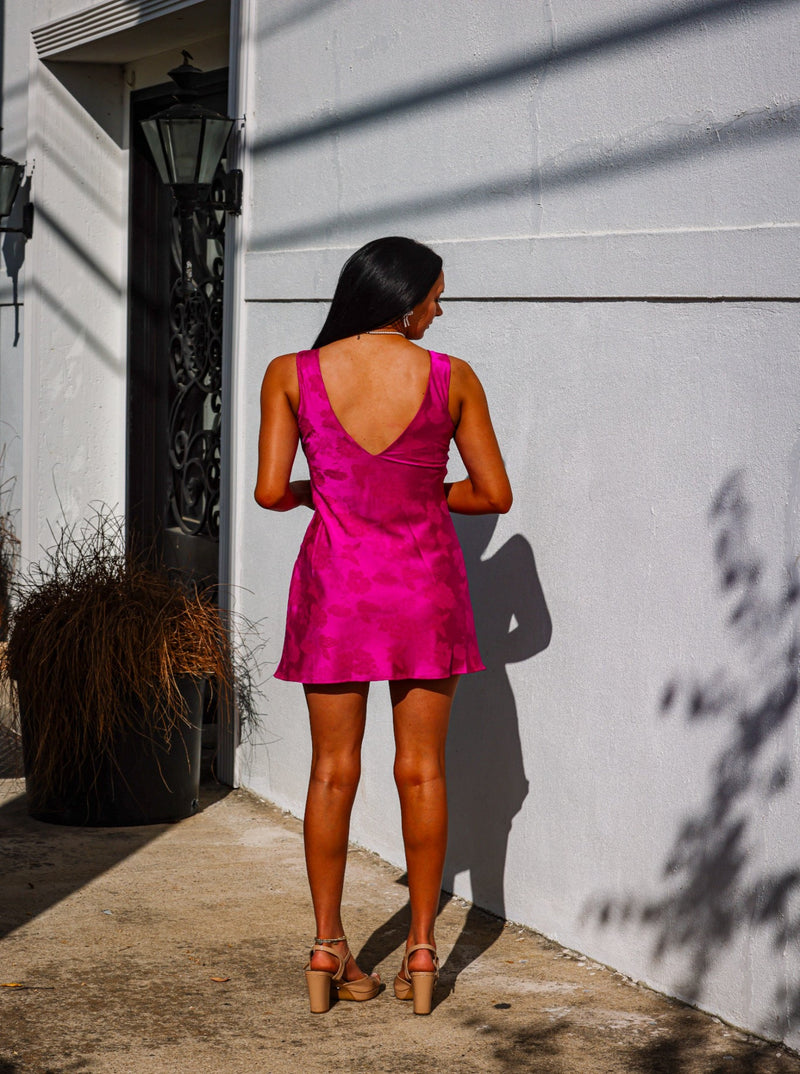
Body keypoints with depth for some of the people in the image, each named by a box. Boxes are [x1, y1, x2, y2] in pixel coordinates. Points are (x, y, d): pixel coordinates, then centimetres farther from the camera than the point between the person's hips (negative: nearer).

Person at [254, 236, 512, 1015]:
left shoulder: (292, 375, -7)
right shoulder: (452, 380, -7)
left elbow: (271, 491, -9)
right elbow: (495, 494, -2)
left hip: (336, 579, 0)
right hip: (424, 584, 0)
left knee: (333, 771, 10)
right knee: (422, 769, 9)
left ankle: (327, 947, 13)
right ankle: (422, 947, 13)